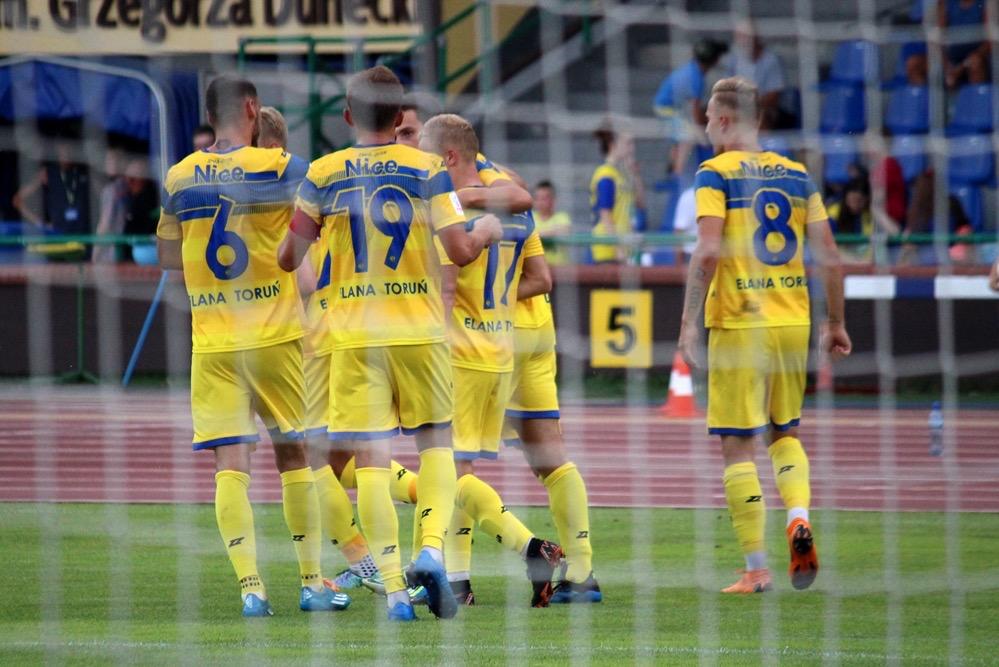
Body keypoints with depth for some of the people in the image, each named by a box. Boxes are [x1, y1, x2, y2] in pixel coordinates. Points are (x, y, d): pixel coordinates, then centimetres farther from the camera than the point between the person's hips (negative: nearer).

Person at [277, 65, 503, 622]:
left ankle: (393, 587, -5)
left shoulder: (322, 175, 1)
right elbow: (460, 250, -6)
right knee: (437, 441, 15)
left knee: (371, 460, 0)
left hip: (356, 336, 0)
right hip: (421, 328, 0)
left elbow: (289, 258, 3)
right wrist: (487, 232, 16)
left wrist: (293, 242, 27)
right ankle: (433, 548, -7)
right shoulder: (428, 168, -1)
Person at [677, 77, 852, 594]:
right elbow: (828, 256, 8)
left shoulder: (715, 173, -5)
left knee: (737, 445, 2)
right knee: (784, 432, 21)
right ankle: (798, 518, -5)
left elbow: (708, 251, -17)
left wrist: (689, 323, -15)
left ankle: (756, 568, 0)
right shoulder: (796, 174, 9)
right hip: (793, 320, 5)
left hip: (738, 324, -5)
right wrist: (835, 322, 16)